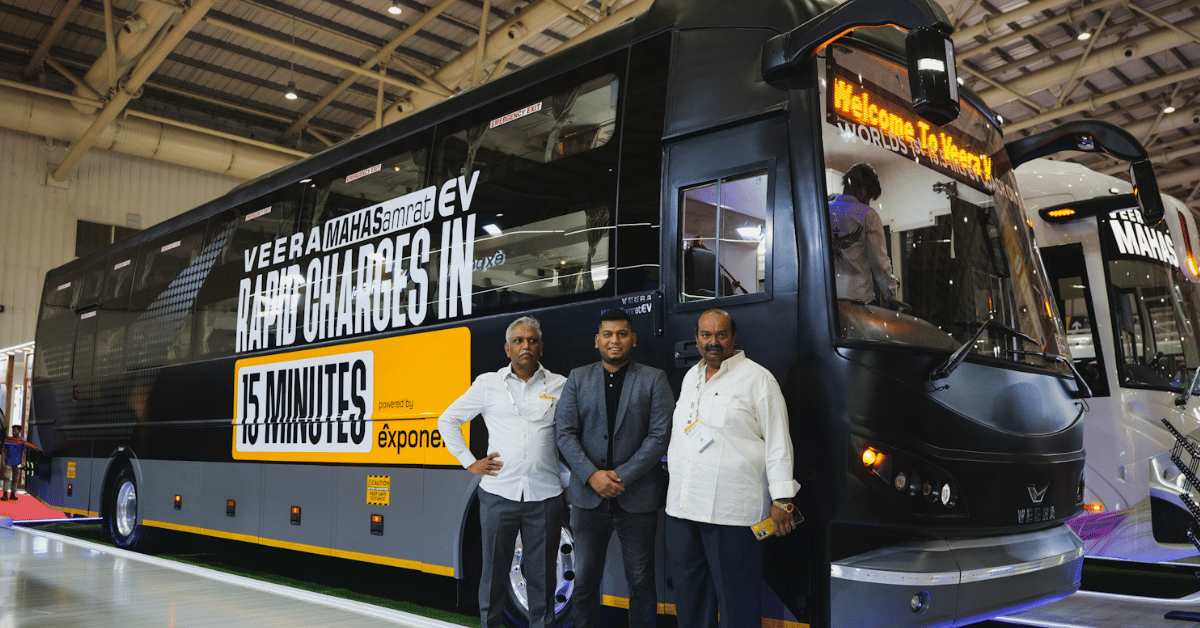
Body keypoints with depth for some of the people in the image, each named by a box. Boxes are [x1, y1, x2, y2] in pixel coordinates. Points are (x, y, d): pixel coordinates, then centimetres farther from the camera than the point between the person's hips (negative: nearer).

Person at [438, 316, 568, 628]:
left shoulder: (560, 386, 6)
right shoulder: (487, 384, 6)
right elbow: (447, 420, 14)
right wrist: (470, 462, 6)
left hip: (545, 496, 0)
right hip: (499, 494, 0)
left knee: (542, 575, 6)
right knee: (494, 571, 8)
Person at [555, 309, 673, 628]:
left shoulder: (654, 379, 1)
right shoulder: (577, 379, 7)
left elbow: (660, 435, -7)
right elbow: (566, 433, 1)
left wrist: (623, 477, -14)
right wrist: (591, 475, -13)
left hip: (637, 499, -2)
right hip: (588, 497, 2)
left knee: (641, 582, 8)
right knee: (584, 580, 9)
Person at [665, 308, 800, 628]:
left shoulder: (757, 379, -4)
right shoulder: (690, 377, 16)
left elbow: (778, 442, -7)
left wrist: (781, 500, -11)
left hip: (732, 511, -7)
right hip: (682, 506, 7)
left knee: (736, 601, -1)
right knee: (689, 596, 14)